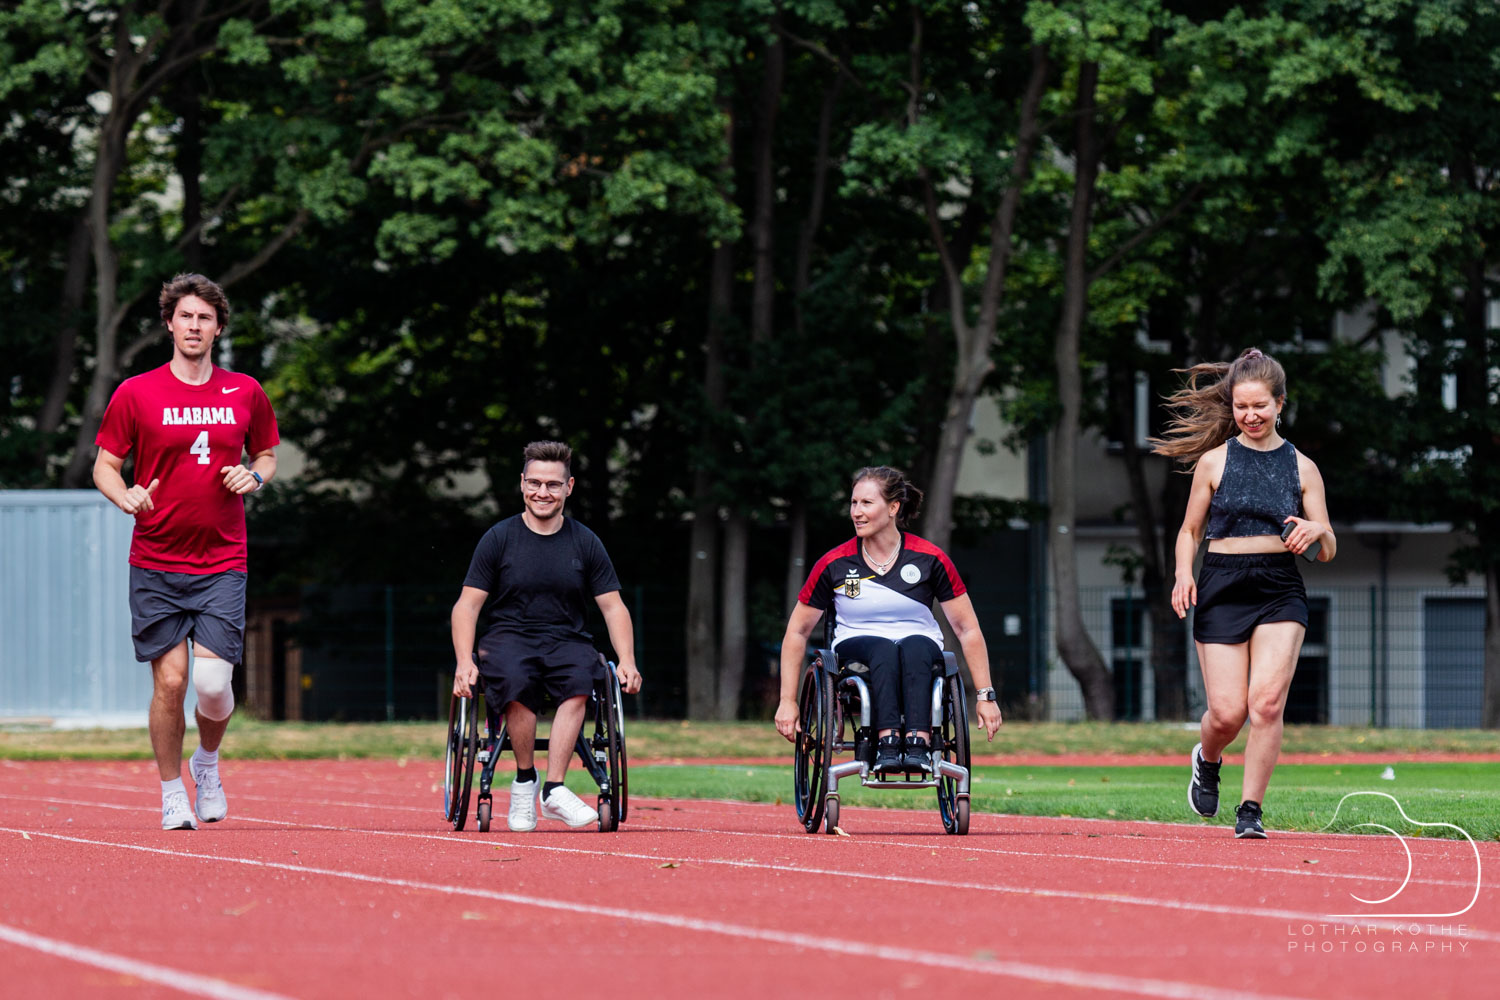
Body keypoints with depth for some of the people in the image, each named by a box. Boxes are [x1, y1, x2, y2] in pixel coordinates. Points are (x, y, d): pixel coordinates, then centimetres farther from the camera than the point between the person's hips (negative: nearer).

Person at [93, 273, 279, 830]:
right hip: (156, 564, -1)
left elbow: (267, 455, 19)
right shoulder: (135, 394, 0)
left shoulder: (246, 393, 6)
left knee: (213, 683, -9)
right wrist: (125, 495, -16)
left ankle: (207, 763, 21)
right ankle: (172, 794, 12)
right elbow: (104, 465, 5)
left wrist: (254, 476, -4)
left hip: (222, 564, 1)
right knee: (169, 680, -4)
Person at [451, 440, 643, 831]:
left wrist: (626, 661, -7)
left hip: (565, 639, 2)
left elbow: (614, 608, 10)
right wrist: (465, 661, -16)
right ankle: (524, 780, -14)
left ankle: (554, 788, -34)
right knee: (517, 682, -36)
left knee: (579, 680, -34)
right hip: (506, 638, -2)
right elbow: (467, 605, 1)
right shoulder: (498, 539, 3)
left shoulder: (585, 543, 9)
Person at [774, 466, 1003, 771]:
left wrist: (986, 696, -3)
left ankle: (918, 744, -53)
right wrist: (787, 701, 1)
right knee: (883, 648, -36)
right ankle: (887, 743, -53)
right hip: (856, 650, 0)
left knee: (915, 646, -36)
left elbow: (968, 631, 2)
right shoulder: (834, 564, -1)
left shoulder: (930, 559, -2)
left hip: (920, 650, 0)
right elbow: (797, 633, 7)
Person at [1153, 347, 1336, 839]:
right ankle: (1207, 760, 31)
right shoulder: (1214, 461, 5)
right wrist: (1184, 573, -6)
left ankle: (1250, 810, -7)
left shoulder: (1301, 467, 8)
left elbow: (1327, 551, 10)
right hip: (1223, 590, 0)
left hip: (1280, 592, 0)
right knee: (1227, 713, -5)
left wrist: (1317, 531, -14)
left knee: (1267, 702, -17)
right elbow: (1190, 530, 13)